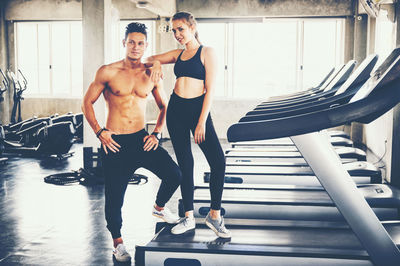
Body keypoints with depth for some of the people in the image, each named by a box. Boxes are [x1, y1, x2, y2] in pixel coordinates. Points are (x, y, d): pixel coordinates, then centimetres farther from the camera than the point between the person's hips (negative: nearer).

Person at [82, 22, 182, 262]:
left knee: (174, 174, -11)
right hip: (114, 143, -2)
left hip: (141, 139, 3)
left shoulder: (151, 75, 4)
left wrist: (156, 133, 2)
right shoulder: (108, 72, -4)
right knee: (115, 196, 0)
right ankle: (118, 242, 23)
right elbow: (88, 102, 3)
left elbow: (164, 107, 15)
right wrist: (99, 132, -7)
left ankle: (159, 208, 22)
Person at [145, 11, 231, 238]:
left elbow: (210, 90, -8)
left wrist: (202, 121, -13)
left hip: (198, 109, -5)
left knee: (218, 162, -12)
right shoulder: (178, 54, 13)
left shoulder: (206, 53, -2)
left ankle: (215, 215, 4)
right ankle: (189, 218, 17)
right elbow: (149, 59, 26)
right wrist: (156, 62, 0)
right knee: (185, 164, 8)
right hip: (176, 111, 5)